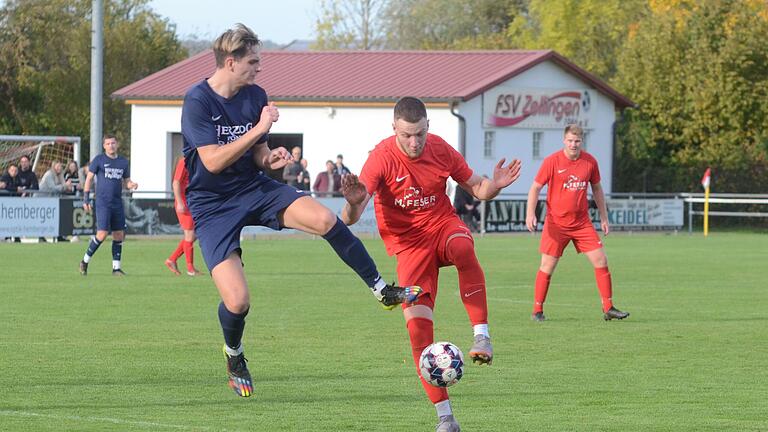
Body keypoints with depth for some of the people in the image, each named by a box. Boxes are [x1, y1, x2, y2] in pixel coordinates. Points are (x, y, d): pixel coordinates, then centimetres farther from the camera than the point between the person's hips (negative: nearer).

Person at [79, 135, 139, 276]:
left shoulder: (123, 162, 13)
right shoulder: (99, 160, 0)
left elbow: (126, 182, 20)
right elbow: (89, 178, 2)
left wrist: (132, 185, -5)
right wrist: (86, 199, -4)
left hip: (117, 203, 5)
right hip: (102, 202, -5)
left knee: (119, 235, 2)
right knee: (102, 234, -14)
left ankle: (116, 267, 9)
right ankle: (85, 261, 3)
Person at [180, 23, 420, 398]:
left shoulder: (255, 96, 2)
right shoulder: (197, 101, -17)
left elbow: (258, 156, 9)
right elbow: (213, 160, -25)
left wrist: (272, 158, -15)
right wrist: (259, 128, -24)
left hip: (253, 188, 5)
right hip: (212, 207, -5)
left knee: (324, 219, -23)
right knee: (237, 301, -16)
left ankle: (382, 290, -7)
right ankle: (233, 356, 19)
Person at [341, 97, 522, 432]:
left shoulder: (440, 150, -6)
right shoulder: (382, 158, -17)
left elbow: (476, 188, 8)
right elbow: (349, 219, -23)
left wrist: (494, 185, -15)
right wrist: (354, 203, -47)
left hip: (443, 225, 1)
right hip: (408, 243, -1)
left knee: (463, 248, -38)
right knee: (417, 322, -14)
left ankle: (481, 336, -33)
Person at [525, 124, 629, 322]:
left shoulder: (590, 162, 1)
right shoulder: (552, 161, -8)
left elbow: (597, 189, 15)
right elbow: (535, 188, -4)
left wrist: (603, 217, 14)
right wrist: (530, 213, -16)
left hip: (582, 222, 3)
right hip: (556, 223, -3)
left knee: (600, 260, -2)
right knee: (547, 266, -3)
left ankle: (608, 309, 5)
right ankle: (537, 311, 8)